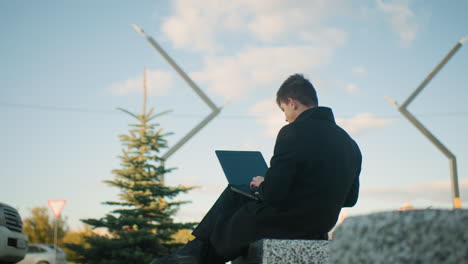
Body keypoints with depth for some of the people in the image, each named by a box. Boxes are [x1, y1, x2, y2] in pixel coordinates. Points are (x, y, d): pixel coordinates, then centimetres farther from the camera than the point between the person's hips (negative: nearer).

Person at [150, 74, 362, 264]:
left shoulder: (293, 133, -18)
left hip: (280, 224, -8)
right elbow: (350, 199, 14)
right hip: (318, 228, 8)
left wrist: (262, 184, 2)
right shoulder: (350, 144, 5)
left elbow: (272, 193, -22)